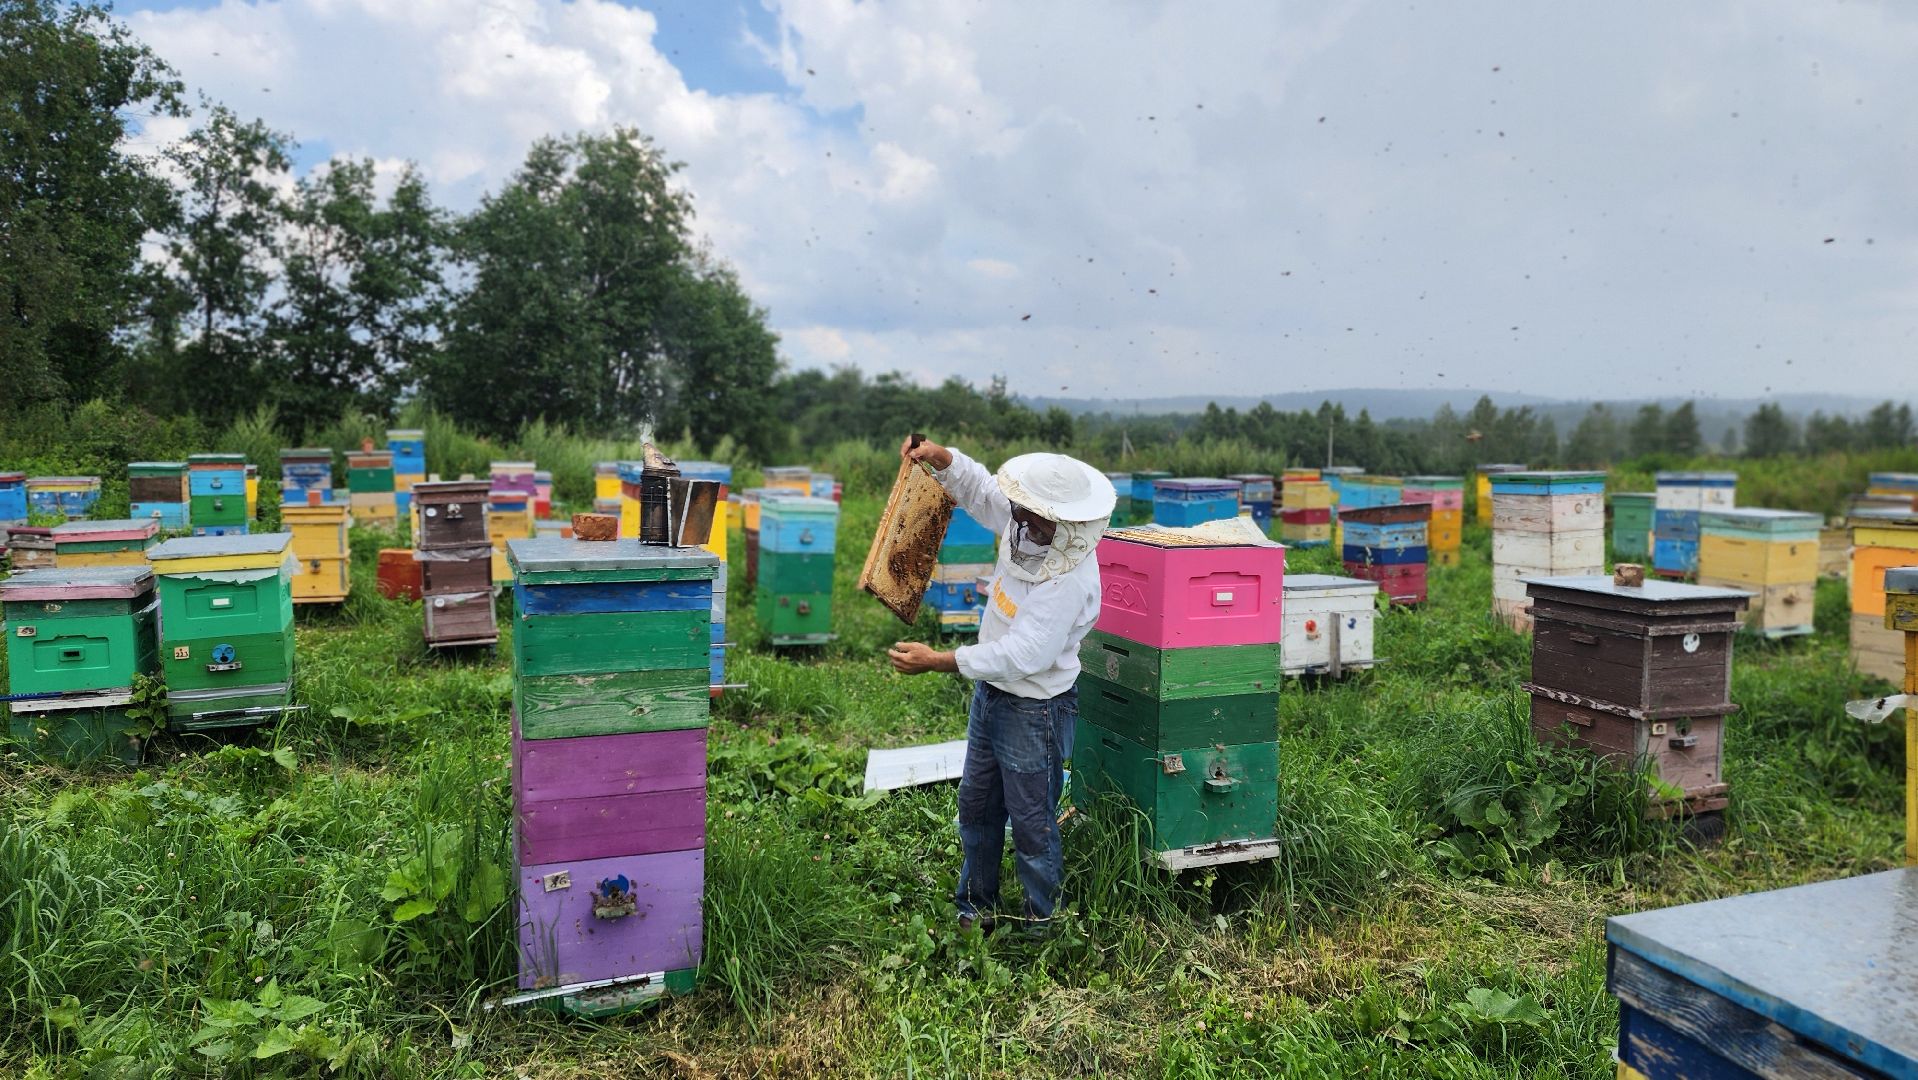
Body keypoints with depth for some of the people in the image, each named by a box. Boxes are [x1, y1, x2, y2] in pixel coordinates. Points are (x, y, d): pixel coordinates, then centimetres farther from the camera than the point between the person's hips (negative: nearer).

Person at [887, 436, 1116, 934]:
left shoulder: (1070, 581, -31)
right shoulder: (1026, 527, -6)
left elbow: (1022, 655, -33)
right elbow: (982, 490, 12)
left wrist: (937, 662, -31)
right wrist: (943, 459, -6)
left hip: (1034, 711, -9)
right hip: (990, 693, 9)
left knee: (1032, 822, 7)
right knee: (976, 805, 20)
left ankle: (1043, 922, 26)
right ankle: (977, 906, 37)